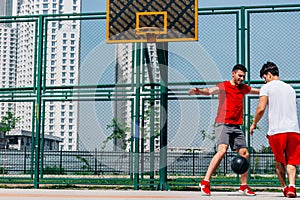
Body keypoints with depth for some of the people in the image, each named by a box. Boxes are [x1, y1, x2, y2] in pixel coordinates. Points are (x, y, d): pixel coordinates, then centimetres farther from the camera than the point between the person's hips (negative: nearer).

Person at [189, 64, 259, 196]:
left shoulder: (243, 88, 16)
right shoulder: (223, 86, -4)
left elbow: (261, 91, 32)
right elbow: (210, 91, -23)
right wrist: (199, 91, -43)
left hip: (236, 126, 7)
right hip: (223, 124, -7)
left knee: (244, 154, 6)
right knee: (222, 150, -24)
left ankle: (244, 186, 20)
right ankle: (205, 182, -22)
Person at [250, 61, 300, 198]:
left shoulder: (267, 87, 2)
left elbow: (261, 108, -6)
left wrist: (254, 124, 8)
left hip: (276, 130, -4)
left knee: (279, 161, 13)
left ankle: (284, 188, 15)